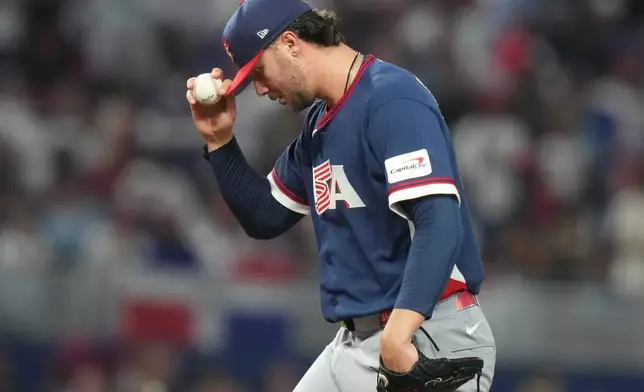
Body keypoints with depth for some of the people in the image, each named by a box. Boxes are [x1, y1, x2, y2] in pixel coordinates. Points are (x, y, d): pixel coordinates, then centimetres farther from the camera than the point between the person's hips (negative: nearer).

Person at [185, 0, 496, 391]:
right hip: (355, 342, 9)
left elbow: (439, 224, -25)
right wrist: (220, 139, 11)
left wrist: (398, 335, -35)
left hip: (425, 339, -9)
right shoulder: (318, 123, 15)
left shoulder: (391, 99, -14)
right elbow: (265, 218, 26)